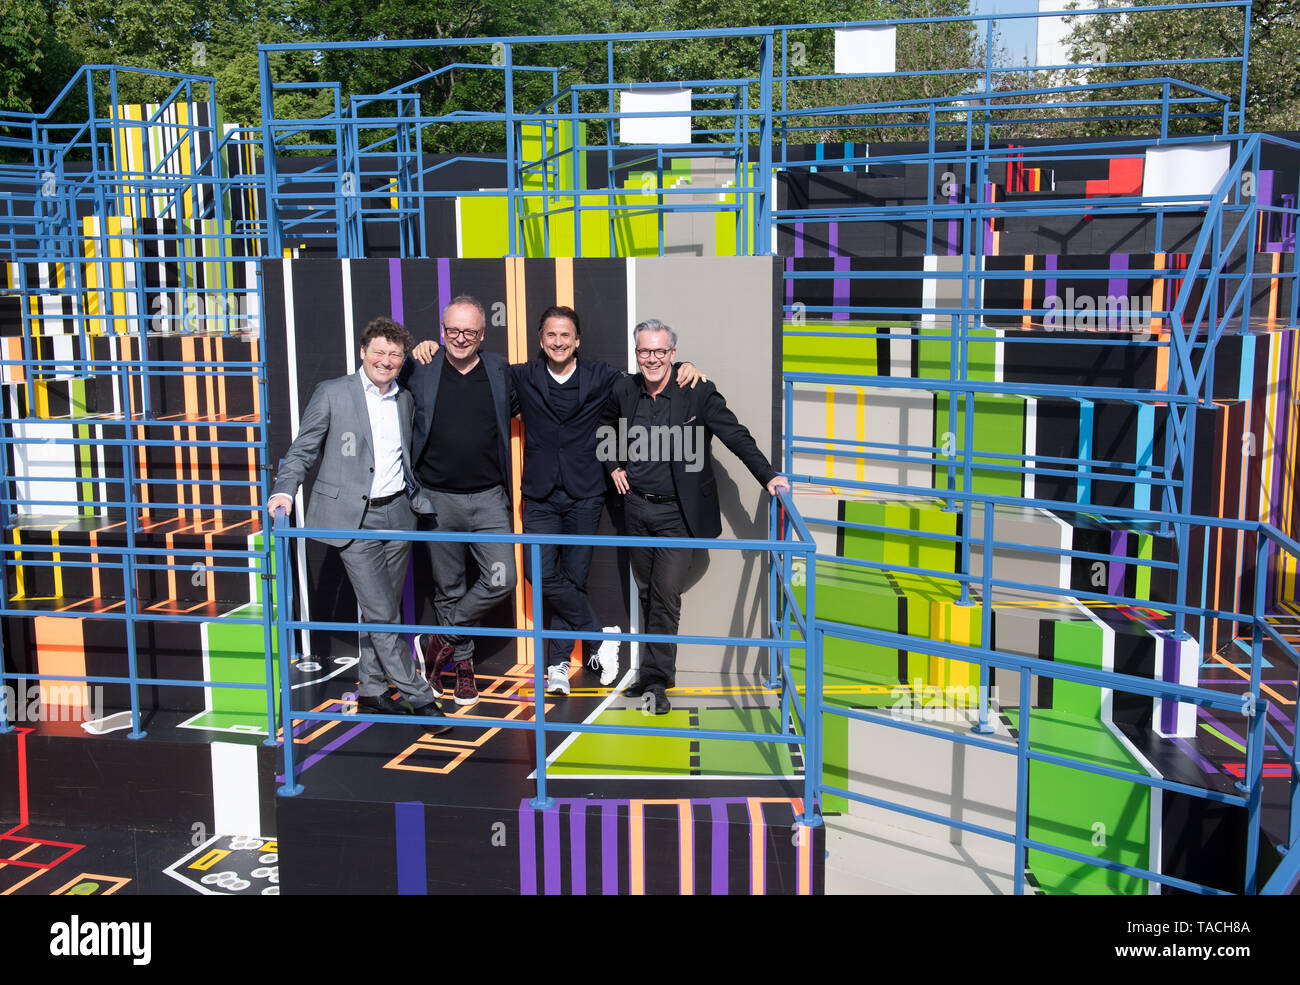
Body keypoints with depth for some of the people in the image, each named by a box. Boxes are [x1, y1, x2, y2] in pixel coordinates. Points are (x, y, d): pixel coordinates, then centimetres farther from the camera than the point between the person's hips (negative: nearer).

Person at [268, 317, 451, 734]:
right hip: (354, 517, -5)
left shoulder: (404, 400, 11)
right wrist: (284, 490, -16)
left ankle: (372, 689, 26)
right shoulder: (332, 393, -4)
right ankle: (420, 697, 1)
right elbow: (302, 451, -1)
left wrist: (425, 503, 18)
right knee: (381, 614, -7)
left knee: (384, 609, 12)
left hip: (397, 513, 5)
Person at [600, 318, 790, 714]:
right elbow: (606, 427, 23)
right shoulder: (624, 391, 2)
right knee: (647, 593, 12)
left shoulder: (698, 392, -9)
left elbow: (736, 435, -9)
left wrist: (769, 476, -18)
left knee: (666, 597, -4)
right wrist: (613, 467, 11)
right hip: (636, 507, 4)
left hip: (676, 513, -4)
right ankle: (657, 669, 26)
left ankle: (656, 679, 6)